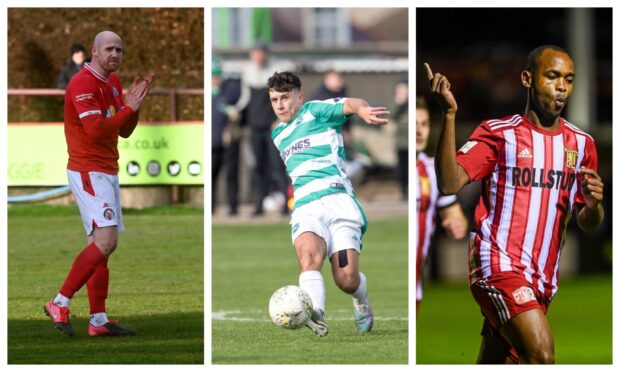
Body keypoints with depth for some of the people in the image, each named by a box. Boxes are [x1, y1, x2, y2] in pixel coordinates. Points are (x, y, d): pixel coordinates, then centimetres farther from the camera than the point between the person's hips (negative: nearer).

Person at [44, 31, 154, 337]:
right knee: (105, 241, -18)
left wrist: (134, 103, 0)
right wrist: (129, 107, -16)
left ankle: (98, 321, 9)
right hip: (88, 171, -10)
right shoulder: (84, 84, -15)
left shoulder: (113, 83, 15)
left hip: (107, 172, 10)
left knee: (103, 245, 8)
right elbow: (96, 130, -23)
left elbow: (124, 131, 16)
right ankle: (60, 304, -13)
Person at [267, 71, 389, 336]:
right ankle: (315, 314, -54)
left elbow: (349, 104, -15)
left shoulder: (315, 111, 7)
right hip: (306, 209, 4)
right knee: (309, 255, -31)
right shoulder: (277, 135, 26)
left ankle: (361, 302, 23)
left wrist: (362, 109, -37)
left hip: (338, 201, -4)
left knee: (346, 280, -13)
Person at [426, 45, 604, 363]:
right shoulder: (499, 133, -3)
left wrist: (593, 205, -9)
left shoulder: (581, 144, 12)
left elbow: (586, 224, 16)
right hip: (499, 265, -6)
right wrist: (449, 114, -26)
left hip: (543, 278, 6)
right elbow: (449, 184, -17)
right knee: (541, 354, -24)